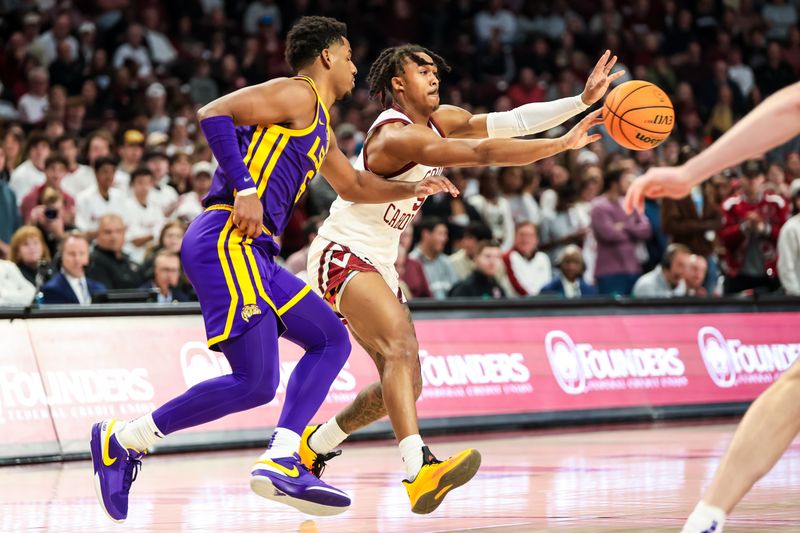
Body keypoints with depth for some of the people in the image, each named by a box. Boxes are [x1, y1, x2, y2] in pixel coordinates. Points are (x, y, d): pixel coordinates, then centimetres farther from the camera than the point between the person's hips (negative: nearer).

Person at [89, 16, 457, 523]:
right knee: (256, 383, -15)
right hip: (226, 240, -10)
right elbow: (213, 114, -14)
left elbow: (353, 185, 44)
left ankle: (281, 462, -3)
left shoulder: (320, 126, 28)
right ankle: (123, 439, -7)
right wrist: (245, 189, -20)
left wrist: (412, 189, 38)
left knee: (331, 340, 11)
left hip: (249, 252, 10)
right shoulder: (297, 95, -2)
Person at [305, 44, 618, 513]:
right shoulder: (398, 135, -22)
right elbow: (482, 152, -31)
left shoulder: (441, 121, 6)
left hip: (378, 264, 10)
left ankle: (314, 445, 34)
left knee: (406, 385, 13)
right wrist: (563, 145, -31)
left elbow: (511, 121, -2)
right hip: (342, 257, -10)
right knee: (402, 343, -33)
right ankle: (420, 469, -51)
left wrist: (583, 100, -11)